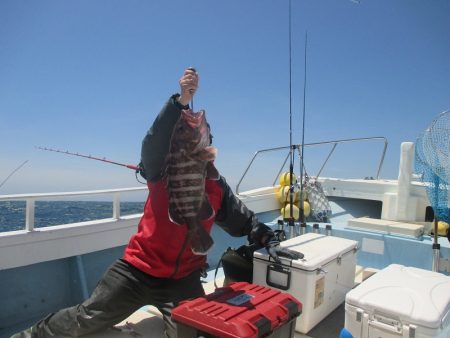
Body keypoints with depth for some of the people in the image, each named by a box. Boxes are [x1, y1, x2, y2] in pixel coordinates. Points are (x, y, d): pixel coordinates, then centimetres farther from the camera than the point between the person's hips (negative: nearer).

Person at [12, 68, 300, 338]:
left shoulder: (217, 186, 3)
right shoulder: (164, 172, -7)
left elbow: (244, 220, 11)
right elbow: (155, 142, -27)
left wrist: (269, 241, 0)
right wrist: (182, 100, -38)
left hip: (184, 279, 3)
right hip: (139, 270, -2)